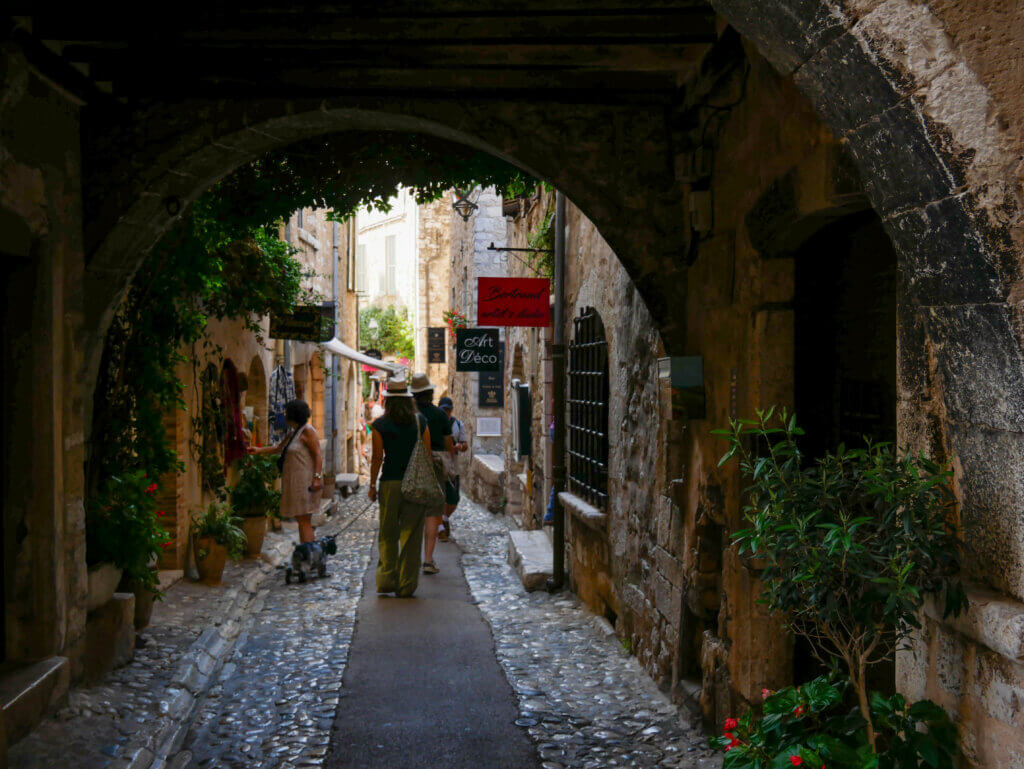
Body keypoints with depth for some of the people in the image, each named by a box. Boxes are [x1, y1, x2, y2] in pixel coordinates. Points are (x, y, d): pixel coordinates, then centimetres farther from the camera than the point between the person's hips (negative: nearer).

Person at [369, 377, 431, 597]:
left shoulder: (380, 425, -3)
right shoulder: (420, 422, 2)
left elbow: (377, 458, -4)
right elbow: (427, 454, 2)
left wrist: (372, 485, 5)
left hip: (390, 482, -1)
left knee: (387, 534, 11)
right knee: (411, 534, 5)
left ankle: (386, 578, 4)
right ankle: (407, 585, 6)